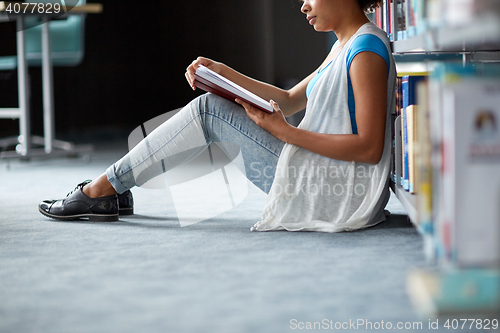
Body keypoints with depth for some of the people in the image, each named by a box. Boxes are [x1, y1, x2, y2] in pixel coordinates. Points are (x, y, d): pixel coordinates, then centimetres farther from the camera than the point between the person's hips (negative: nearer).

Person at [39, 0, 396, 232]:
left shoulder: (367, 50, -15)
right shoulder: (343, 47, 16)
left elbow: (370, 148, -22)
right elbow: (289, 100, 20)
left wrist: (287, 133, -21)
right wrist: (222, 72, 10)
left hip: (340, 195, -9)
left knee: (209, 111, -7)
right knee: (210, 107, 9)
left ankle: (103, 188, 1)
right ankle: (113, 190, 11)